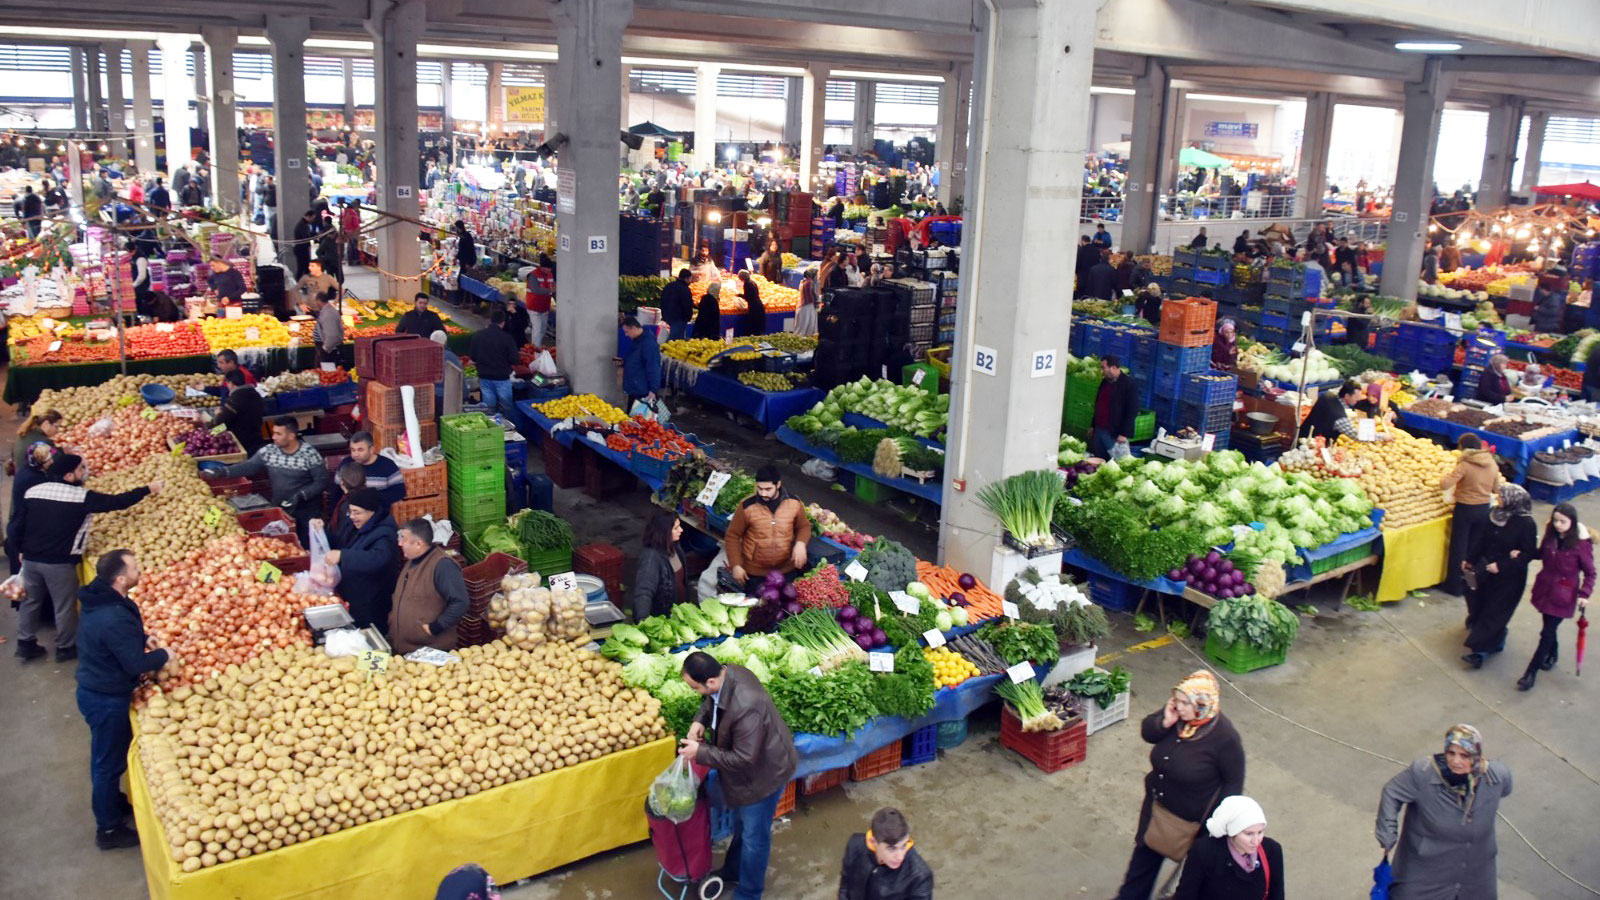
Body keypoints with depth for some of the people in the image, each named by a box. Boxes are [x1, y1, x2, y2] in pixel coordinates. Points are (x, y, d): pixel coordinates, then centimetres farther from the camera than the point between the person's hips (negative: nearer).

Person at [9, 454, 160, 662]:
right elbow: (116, 502, -12)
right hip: (60, 563, -5)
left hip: (30, 559, 6)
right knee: (65, 605, 10)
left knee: (31, 600, 21)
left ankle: (25, 644, 31)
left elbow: (15, 526, 6)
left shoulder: (33, 491, 1)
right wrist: (148, 489, -2)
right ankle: (66, 648, 22)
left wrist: (21, 549, 21)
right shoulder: (82, 496, -15)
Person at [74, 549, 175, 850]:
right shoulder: (115, 618, -33)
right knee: (109, 760, 7)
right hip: (107, 699, -9)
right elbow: (136, 665, -28)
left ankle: (112, 802, 47)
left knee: (106, 757, 27)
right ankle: (109, 829, 22)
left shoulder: (101, 600, -2)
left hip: (94, 689, 9)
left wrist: (142, 638, 3)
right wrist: (163, 655, -11)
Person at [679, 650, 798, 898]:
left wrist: (701, 752, -25)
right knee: (741, 825, 30)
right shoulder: (725, 673, -17)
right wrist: (700, 720, -12)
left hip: (763, 772, -9)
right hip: (748, 768, 9)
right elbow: (711, 701, 8)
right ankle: (733, 871, 53)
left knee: (753, 836, 13)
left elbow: (743, 759, -33)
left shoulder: (746, 708, -43)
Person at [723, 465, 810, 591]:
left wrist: (801, 543, -14)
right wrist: (736, 565, -10)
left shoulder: (794, 502, -10)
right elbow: (733, 536, -6)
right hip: (755, 572, -2)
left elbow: (804, 526, 6)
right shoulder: (747, 506, -15)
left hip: (787, 570, 2)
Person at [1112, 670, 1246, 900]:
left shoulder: (1225, 737, -30)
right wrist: (1165, 723, -24)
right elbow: (1147, 732, -2)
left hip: (1194, 820, -5)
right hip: (1158, 804, 6)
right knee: (1145, 854, 24)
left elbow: (1233, 783, -18)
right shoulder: (1176, 714, -17)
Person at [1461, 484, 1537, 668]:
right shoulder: (1495, 514, -4)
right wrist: (1471, 560, 15)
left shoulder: (1526, 524, -21)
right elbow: (1482, 539, 8)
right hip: (1487, 568, 6)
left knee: (1494, 614, -1)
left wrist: (1501, 566, -22)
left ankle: (1481, 651, 5)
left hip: (1509, 577, -6)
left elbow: (1529, 554, -17)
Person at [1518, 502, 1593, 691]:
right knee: (1549, 626, 21)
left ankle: (1531, 672, 6)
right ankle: (1553, 653, 49)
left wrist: (1584, 593, -17)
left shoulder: (1581, 544, -17)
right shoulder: (1550, 535, -3)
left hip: (1563, 594, -5)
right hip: (1545, 588, 5)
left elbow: (1590, 572, -8)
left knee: (1547, 632, -2)